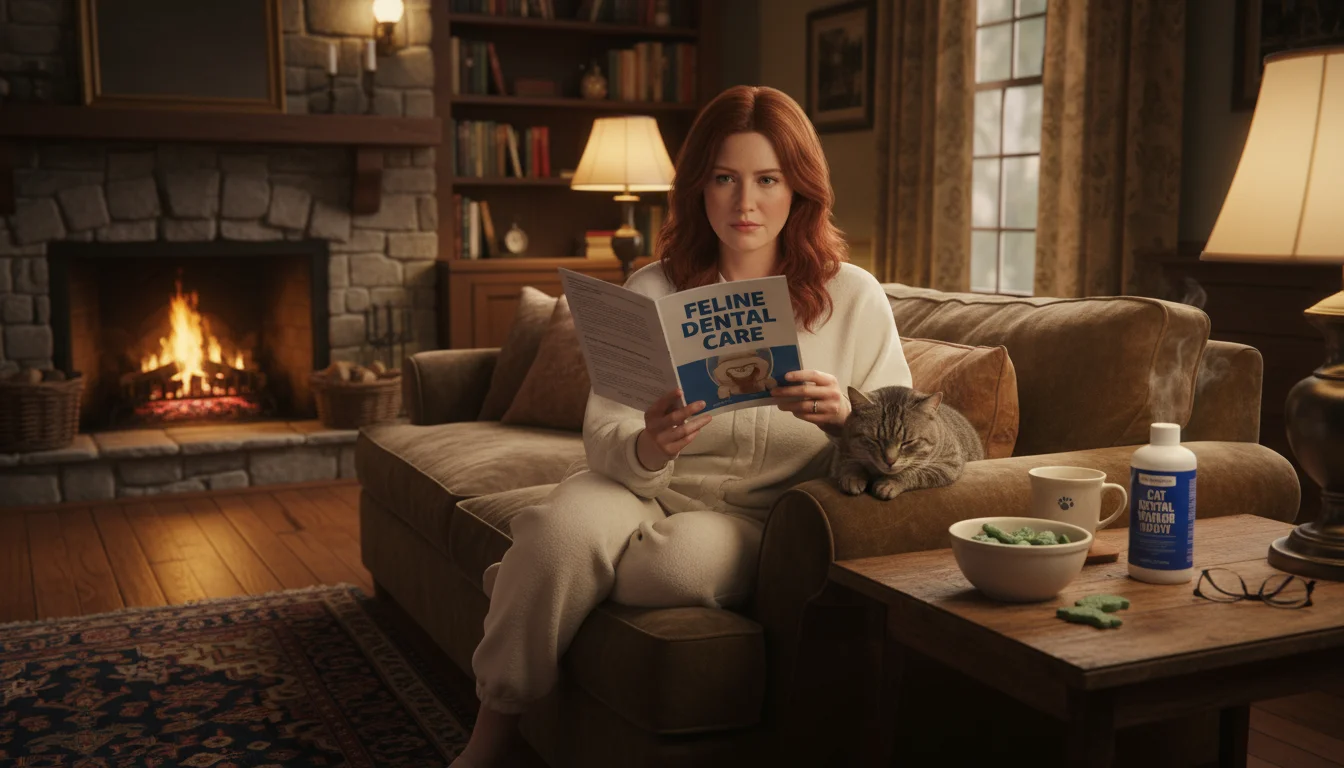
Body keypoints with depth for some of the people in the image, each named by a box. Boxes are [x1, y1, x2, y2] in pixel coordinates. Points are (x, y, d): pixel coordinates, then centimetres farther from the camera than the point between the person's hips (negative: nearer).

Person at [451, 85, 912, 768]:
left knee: (684, 558, -35)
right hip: (646, 486, 1)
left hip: (758, 514, 0)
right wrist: (647, 448, -33)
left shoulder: (855, 298, -3)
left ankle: (519, 585, -2)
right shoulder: (653, 291, -2)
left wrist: (845, 418, -25)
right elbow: (602, 436, -8)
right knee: (560, 528, -32)